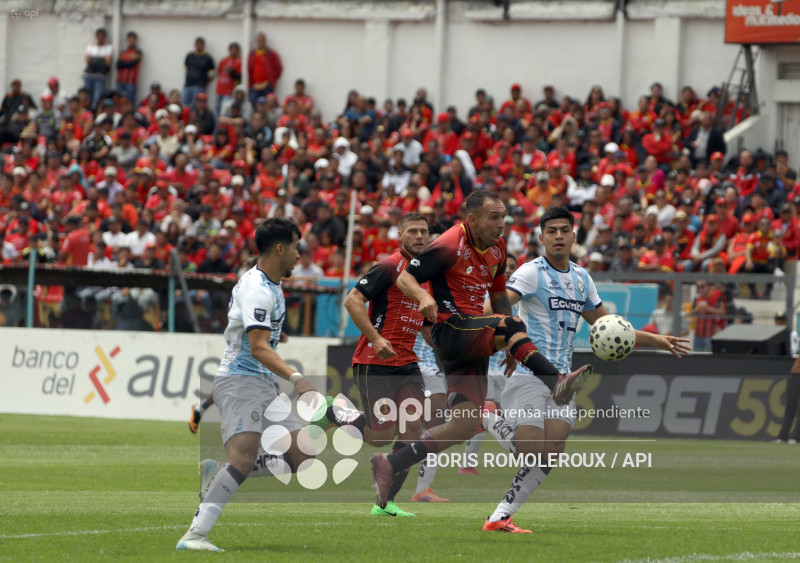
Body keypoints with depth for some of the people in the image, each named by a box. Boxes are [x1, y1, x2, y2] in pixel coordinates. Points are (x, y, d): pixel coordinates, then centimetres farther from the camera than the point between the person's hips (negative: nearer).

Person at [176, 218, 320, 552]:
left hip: (263, 385, 10)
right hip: (239, 381, -10)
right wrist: (295, 378, -38)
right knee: (243, 460, -26)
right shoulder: (257, 290, -18)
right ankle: (195, 535, -28)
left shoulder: (270, 285, 15)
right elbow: (258, 348, -28)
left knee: (303, 455, 2)